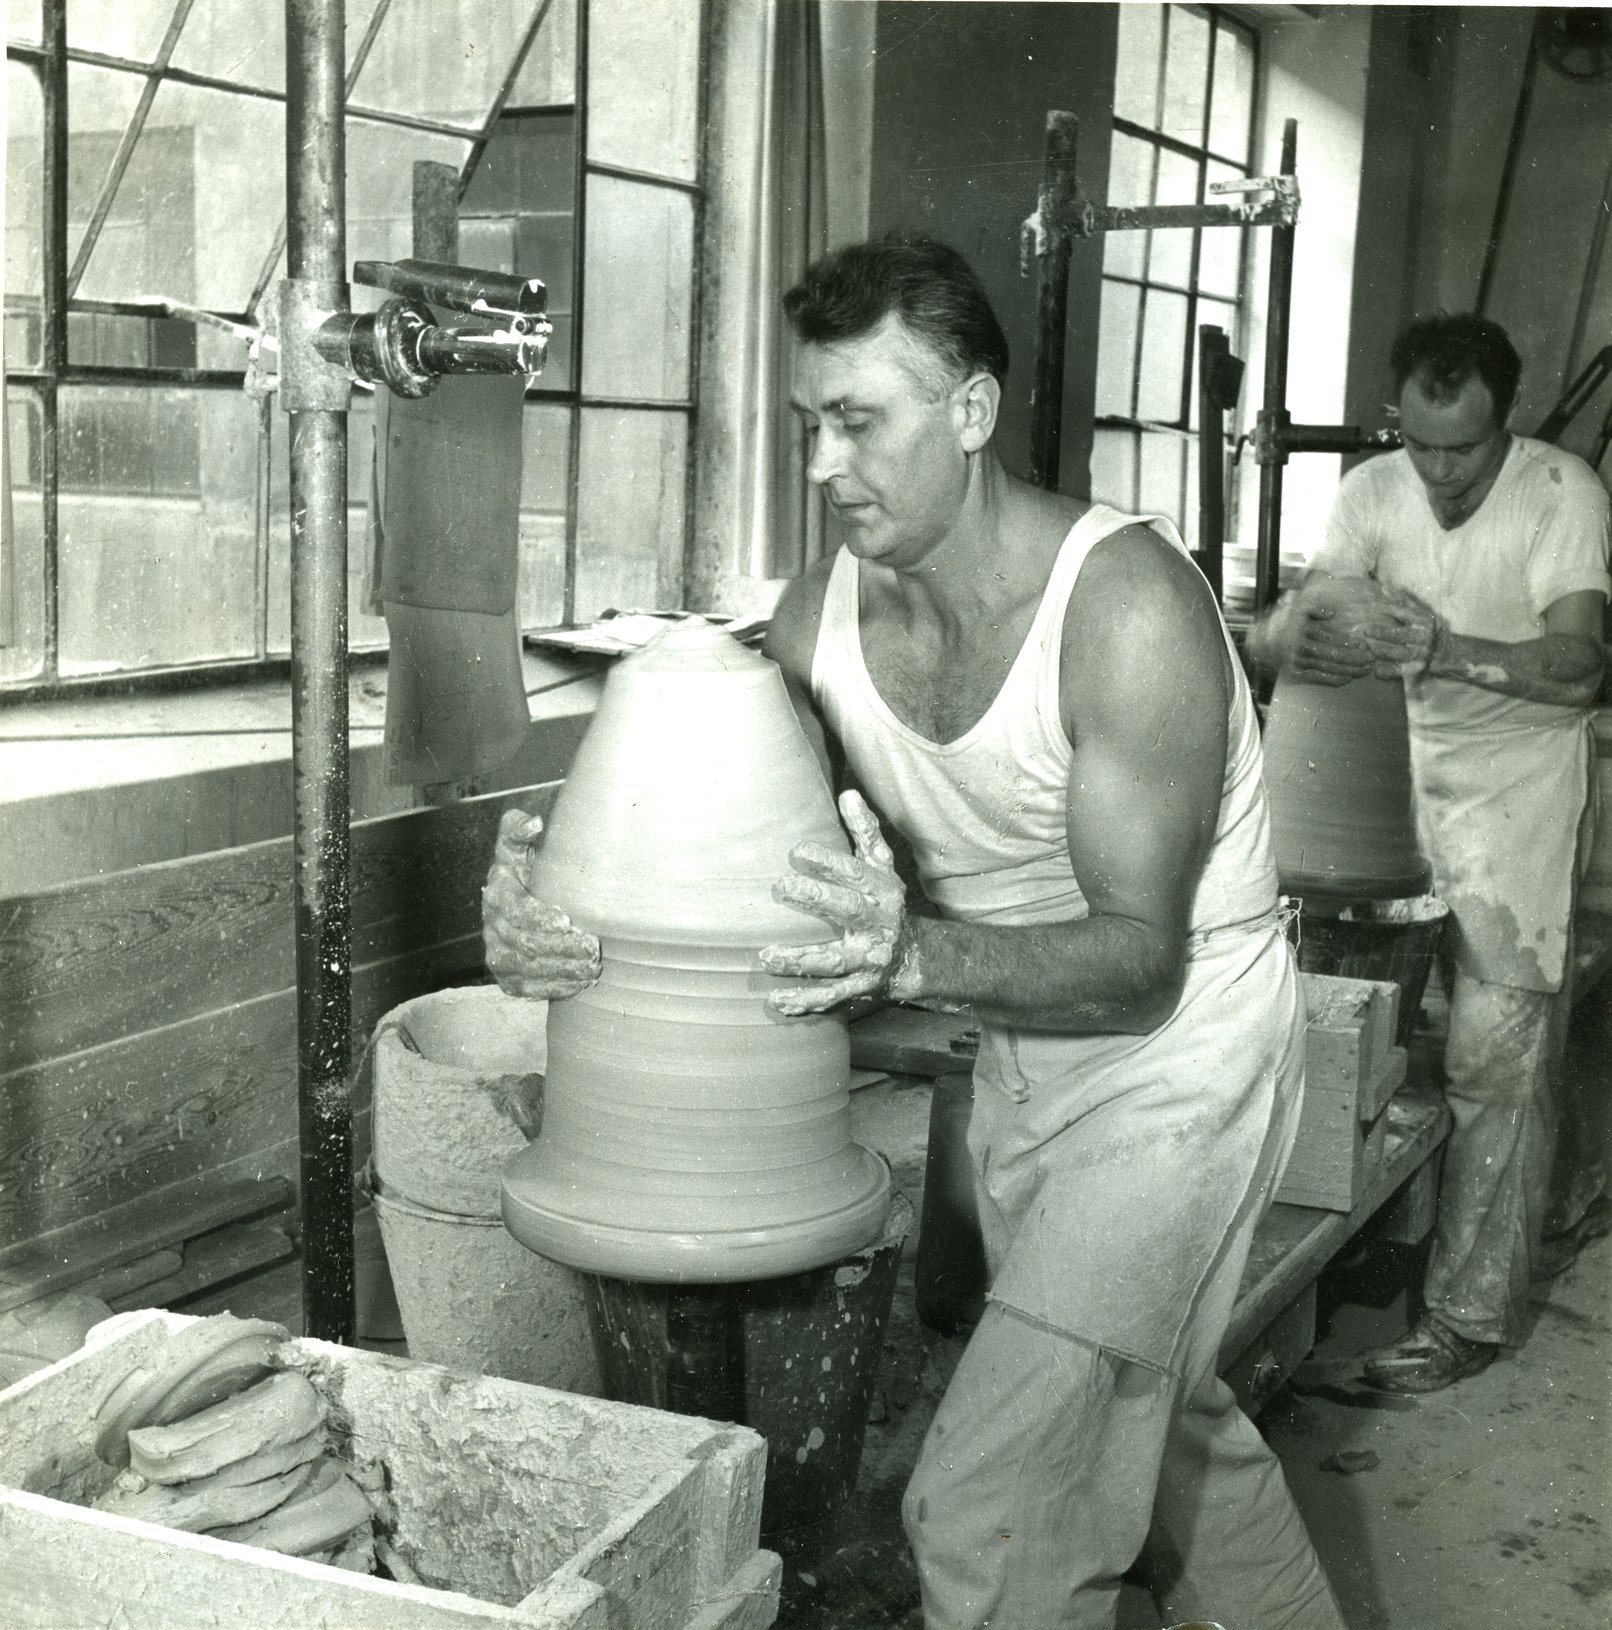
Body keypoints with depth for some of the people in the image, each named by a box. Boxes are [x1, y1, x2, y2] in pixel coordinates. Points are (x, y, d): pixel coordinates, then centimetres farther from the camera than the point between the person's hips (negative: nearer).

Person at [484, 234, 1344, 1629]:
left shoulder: (1128, 606, -27)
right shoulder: (821, 616, -9)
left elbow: (1140, 956, -29)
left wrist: (918, 957, -46)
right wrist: (556, 912, -30)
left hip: (1177, 1061, -7)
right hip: (1021, 1063, 7)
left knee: (991, 1506, -12)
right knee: (1156, 1412, 27)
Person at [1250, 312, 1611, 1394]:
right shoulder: (1375, 491, -2)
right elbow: (1277, 636, -10)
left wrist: (1436, 649, -41)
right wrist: (1308, 625, -34)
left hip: (1523, 786, -5)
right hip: (1422, 778, 5)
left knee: (1495, 1049, -6)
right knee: (1520, 1025, 15)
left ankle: (1473, 1310, 3)